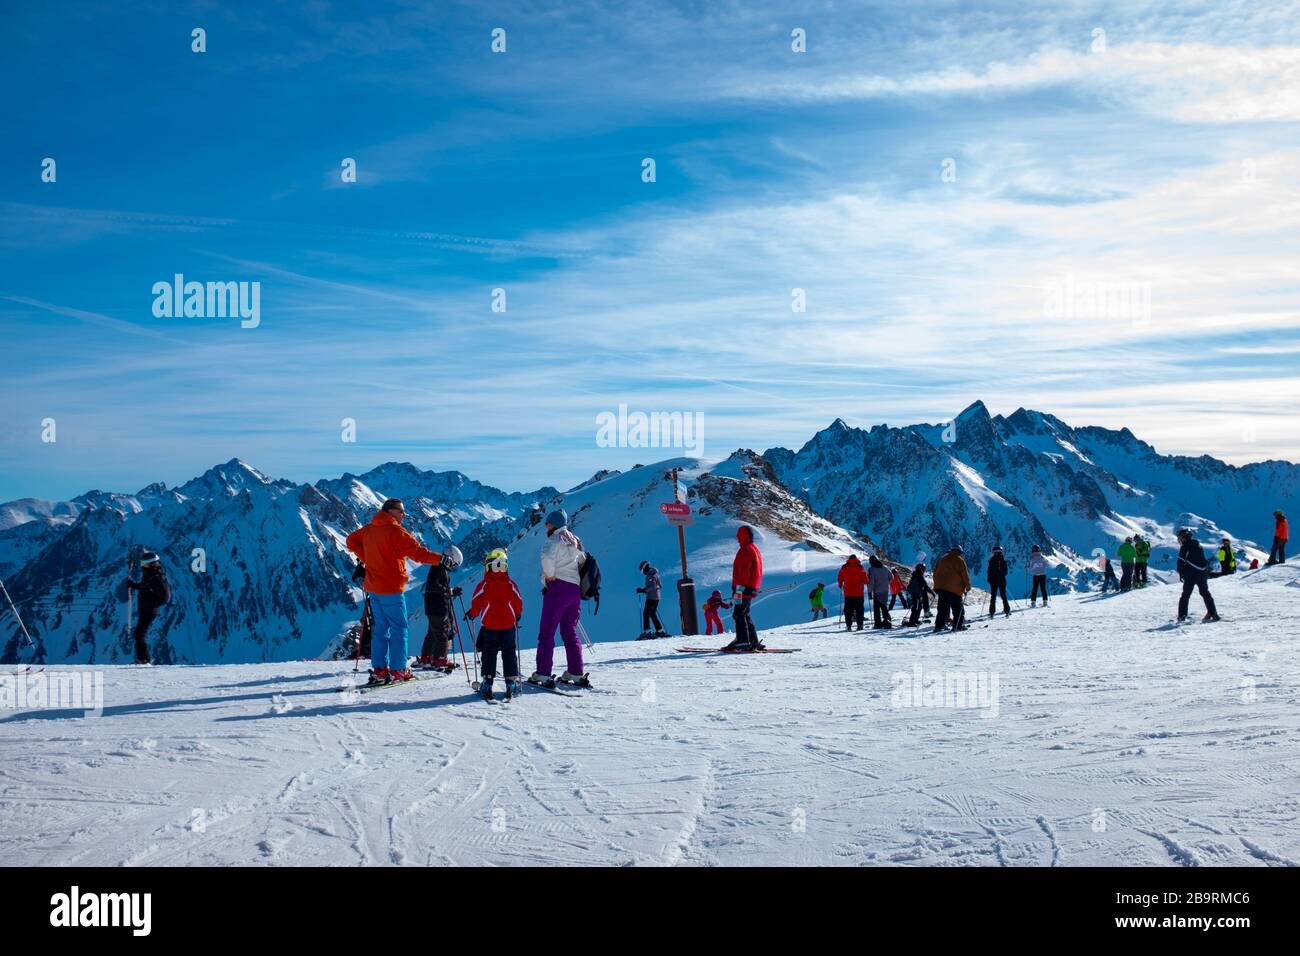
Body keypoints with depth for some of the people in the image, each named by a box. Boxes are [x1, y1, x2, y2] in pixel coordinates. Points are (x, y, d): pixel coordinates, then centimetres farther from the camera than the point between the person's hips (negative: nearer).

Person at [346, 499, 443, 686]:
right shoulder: (396, 531, -16)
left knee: (381, 627, 14)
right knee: (399, 628, 1)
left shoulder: (369, 529, 9)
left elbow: (351, 541, 24)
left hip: (373, 588, 8)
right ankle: (398, 670, 1)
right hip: (391, 589, -8)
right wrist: (441, 559, -20)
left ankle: (379, 669, 12)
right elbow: (418, 553, -22)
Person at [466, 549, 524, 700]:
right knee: (509, 653, 6)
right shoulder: (511, 584, -1)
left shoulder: (484, 584, -6)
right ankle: (511, 681, 1)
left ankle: (487, 681, 4)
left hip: (489, 625, -1)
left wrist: (472, 614, 16)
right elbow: (519, 602, 5)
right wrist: (518, 615, 24)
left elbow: (476, 602, -3)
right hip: (508, 625, 1)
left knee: (489, 654, 9)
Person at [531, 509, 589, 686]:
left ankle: (543, 675, -10)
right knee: (570, 632, 13)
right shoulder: (574, 541, 20)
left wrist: (550, 576, -12)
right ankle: (577, 674, 9)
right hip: (575, 589, 8)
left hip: (558, 587, -8)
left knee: (546, 632, -5)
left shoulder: (556, 539, -6)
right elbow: (583, 561, 23)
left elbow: (548, 558, -25)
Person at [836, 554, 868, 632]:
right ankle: (860, 625, 0)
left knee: (848, 609, 5)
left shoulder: (844, 567, 2)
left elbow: (839, 579, 5)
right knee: (859, 609, 6)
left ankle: (848, 625, -3)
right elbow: (865, 579, -3)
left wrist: (840, 585, 24)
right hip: (859, 593, -1)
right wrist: (865, 583, 19)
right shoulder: (860, 567, -2)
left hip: (848, 593, 1)